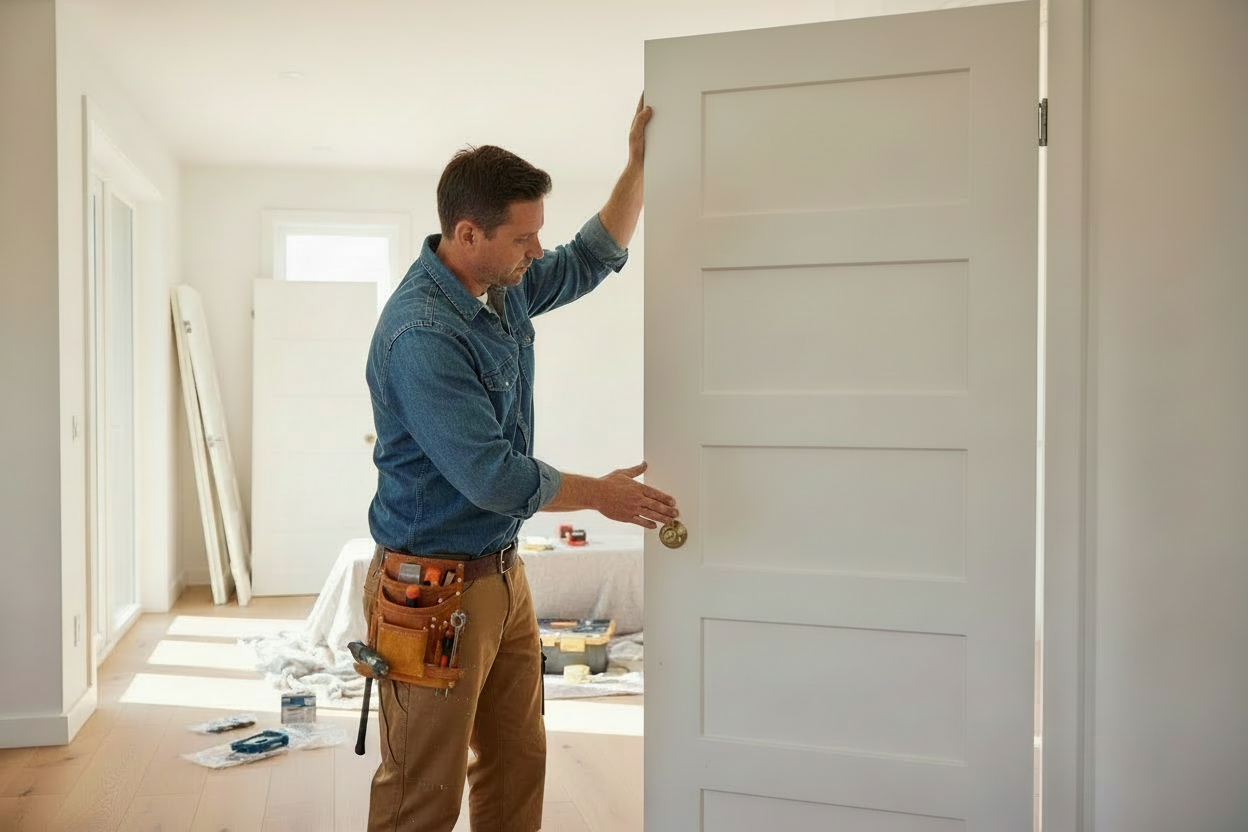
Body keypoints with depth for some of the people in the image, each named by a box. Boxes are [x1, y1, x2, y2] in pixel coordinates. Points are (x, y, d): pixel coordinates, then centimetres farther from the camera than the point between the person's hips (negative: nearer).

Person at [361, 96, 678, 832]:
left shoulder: (505, 288, 3)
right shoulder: (421, 333, -25)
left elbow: (594, 259, 21)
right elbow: (494, 477, -24)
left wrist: (640, 162, 11)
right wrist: (602, 495, -10)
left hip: (504, 572, 9)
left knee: (518, 764, 17)